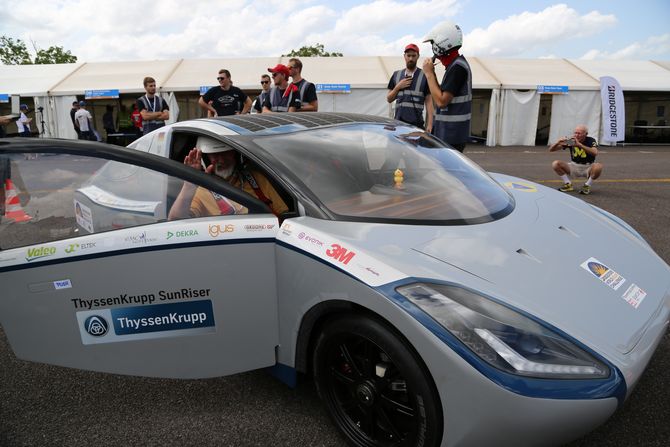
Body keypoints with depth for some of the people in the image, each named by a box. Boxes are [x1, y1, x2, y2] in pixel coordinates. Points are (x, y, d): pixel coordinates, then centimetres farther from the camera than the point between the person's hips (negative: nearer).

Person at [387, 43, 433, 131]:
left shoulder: (424, 76, 2)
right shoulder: (396, 75, 14)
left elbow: (428, 102, 0)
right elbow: (389, 99, 15)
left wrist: (429, 124, -9)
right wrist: (398, 87, -3)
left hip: (417, 124, -3)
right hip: (398, 123, 4)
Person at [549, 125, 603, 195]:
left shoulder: (591, 141, -14)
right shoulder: (570, 140, -9)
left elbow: (595, 153, -37)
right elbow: (551, 149, -10)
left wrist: (579, 144, -44)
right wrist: (557, 143, -33)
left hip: (588, 168, -2)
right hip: (574, 166, 2)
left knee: (598, 166, -35)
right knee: (555, 164, -20)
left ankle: (587, 186, -10)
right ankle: (568, 184, -4)